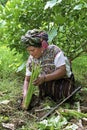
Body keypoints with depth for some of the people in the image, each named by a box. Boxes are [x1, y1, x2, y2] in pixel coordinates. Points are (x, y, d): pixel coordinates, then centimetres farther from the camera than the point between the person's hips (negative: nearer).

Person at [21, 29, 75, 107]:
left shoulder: (54, 50, -20)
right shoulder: (31, 60, -7)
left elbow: (62, 71, -25)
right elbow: (27, 79, 0)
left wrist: (44, 78, -38)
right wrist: (25, 93, -20)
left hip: (63, 80, -3)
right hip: (47, 84, 4)